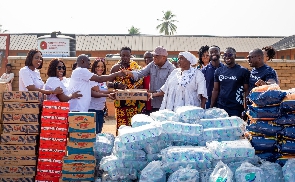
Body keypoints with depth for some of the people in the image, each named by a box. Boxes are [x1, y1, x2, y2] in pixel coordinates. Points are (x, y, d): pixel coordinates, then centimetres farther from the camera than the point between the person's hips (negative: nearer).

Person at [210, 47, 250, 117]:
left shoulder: (243, 71, -3)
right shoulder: (219, 71, 9)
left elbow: (246, 91, -3)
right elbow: (216, 90, 12)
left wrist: (245, 109, -10)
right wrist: (211, 107, 7)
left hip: (236, 109, -3)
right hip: (221, 107, 3)